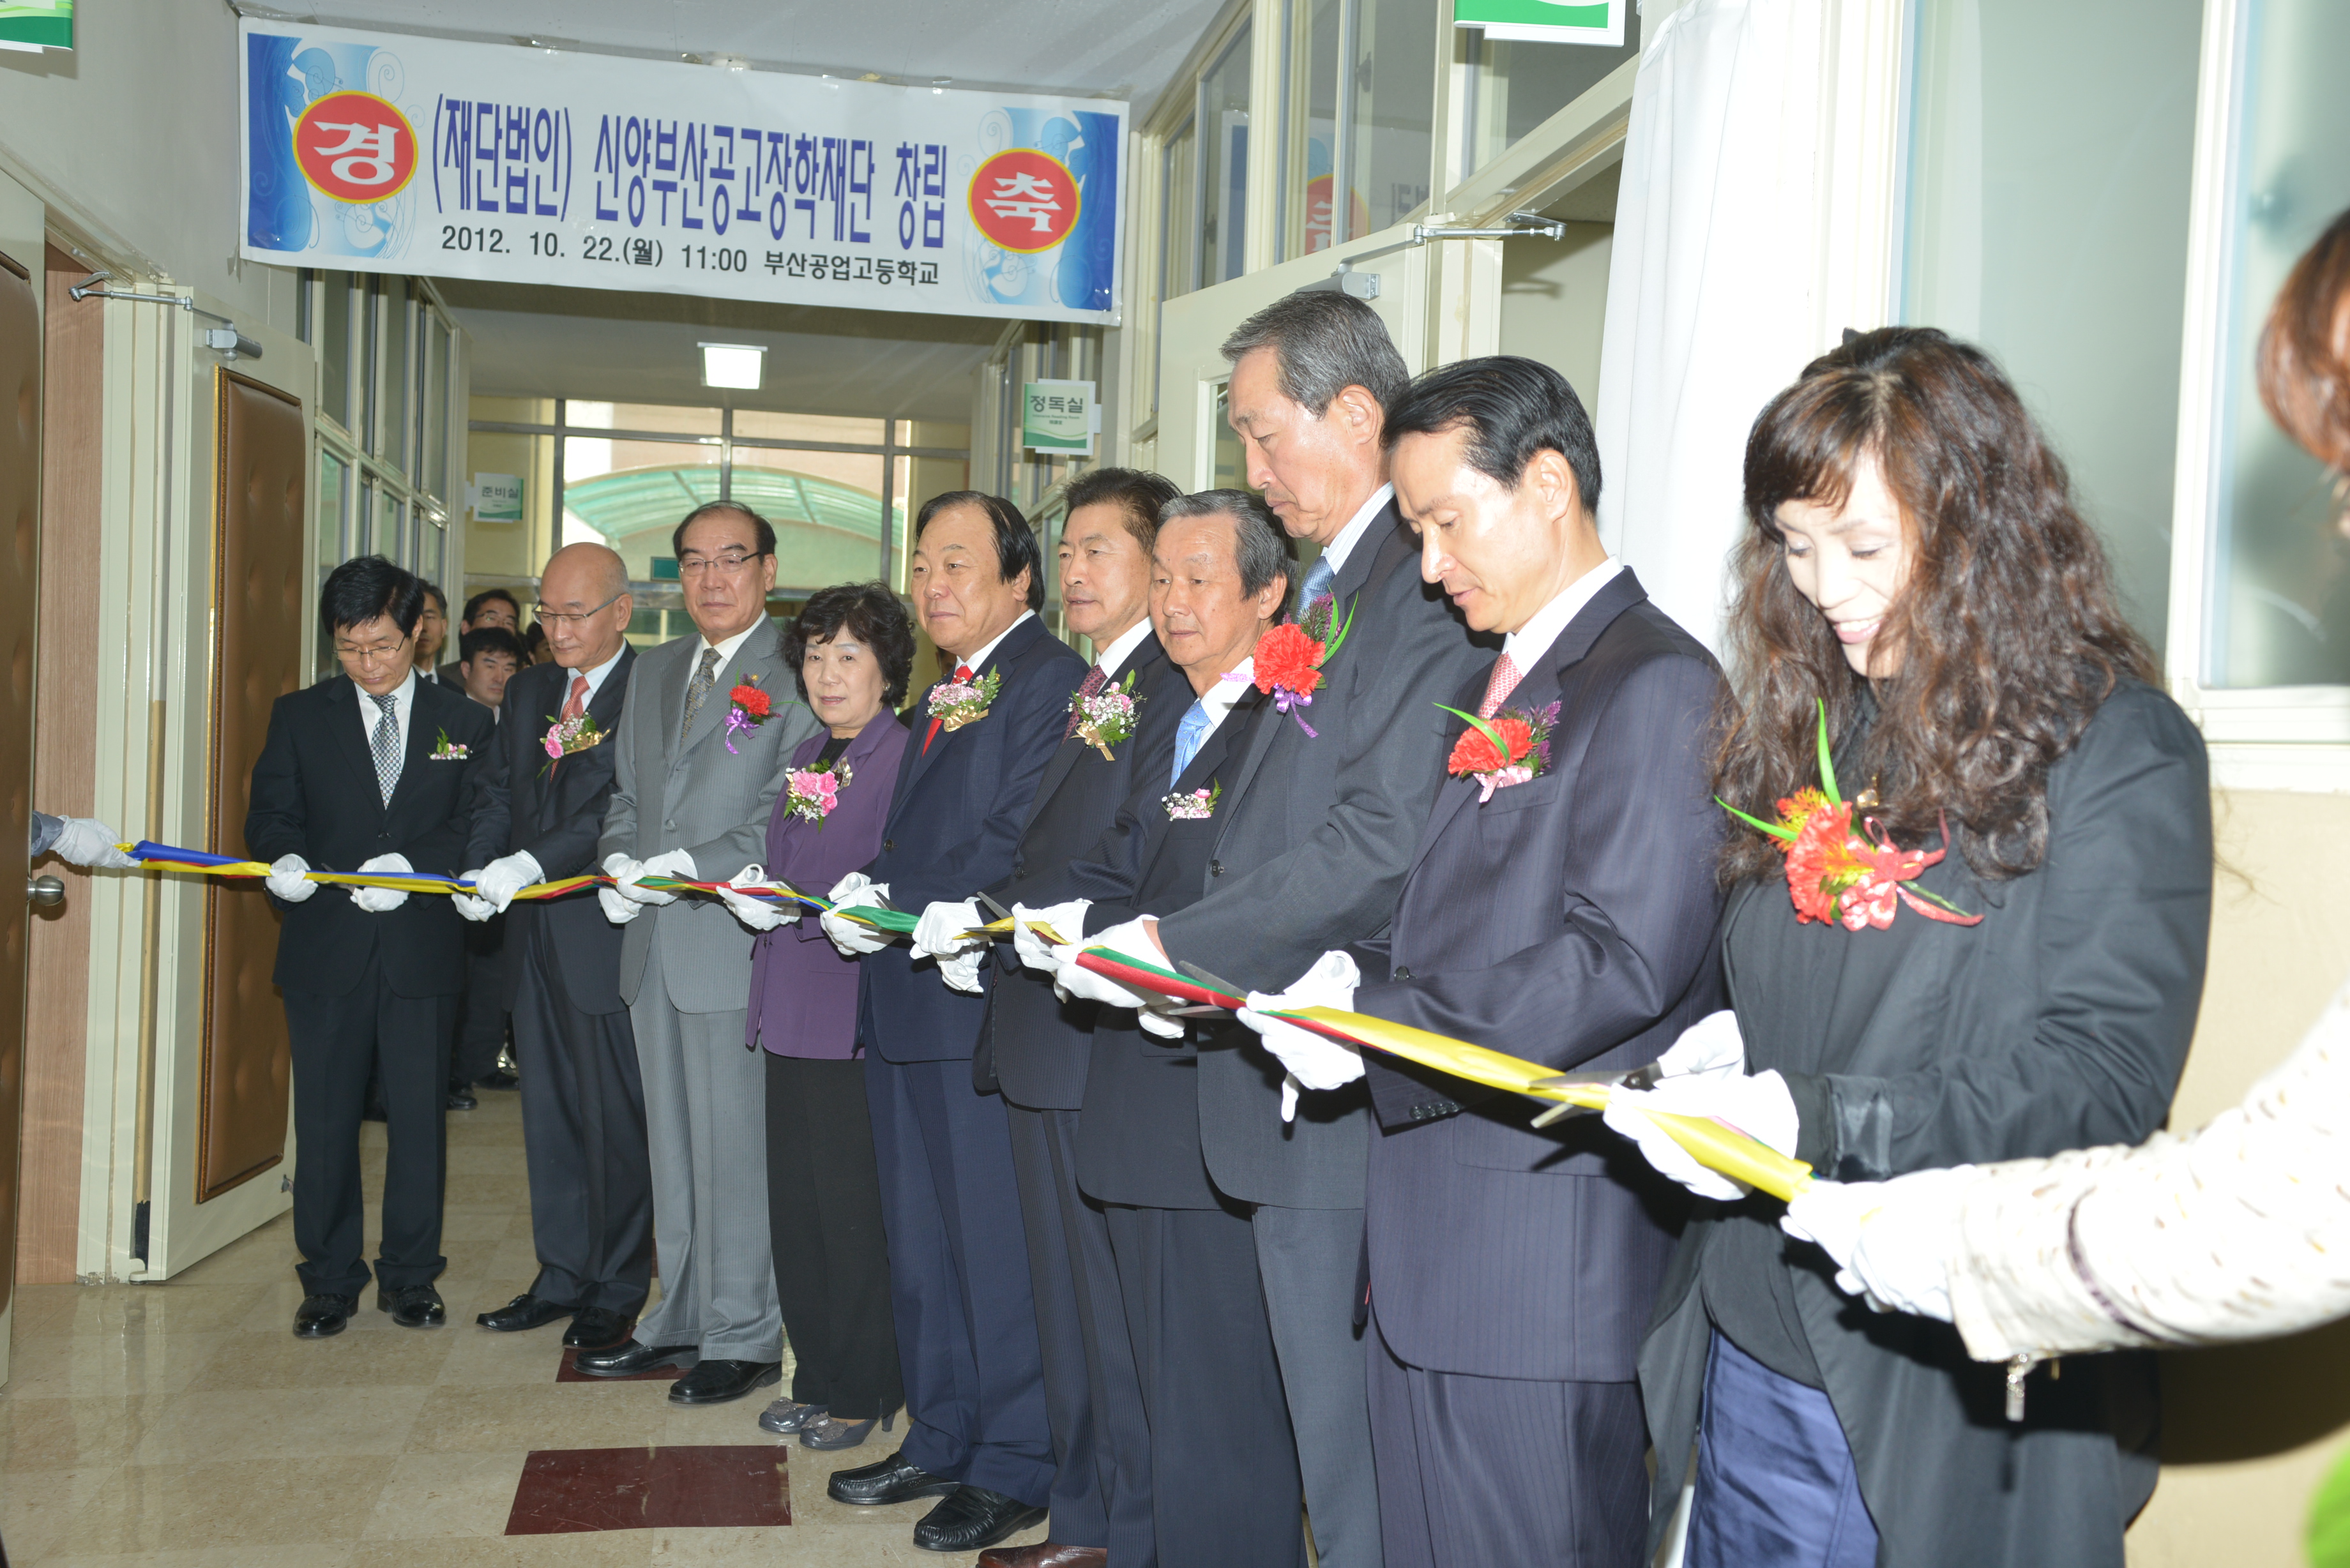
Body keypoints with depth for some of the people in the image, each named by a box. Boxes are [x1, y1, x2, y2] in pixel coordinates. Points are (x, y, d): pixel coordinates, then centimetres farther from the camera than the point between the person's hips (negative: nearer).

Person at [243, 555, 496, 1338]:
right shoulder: (300, 716, 9)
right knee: (325, 1119, 5)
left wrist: (414, 865, -18)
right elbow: (270, 811, 5)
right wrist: (284, 859, -17)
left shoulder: (465, 724, 6)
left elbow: (477, 829, -1)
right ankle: (329, 1280, 19)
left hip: (423, 949, -1)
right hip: (325, 949, 1)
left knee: (419, 1118, 5)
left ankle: (410, 1276, 19)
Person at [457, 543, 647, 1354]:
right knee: (549, 1114, 14)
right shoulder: (528, 691, 15)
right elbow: (496, 793, 15)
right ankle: (563, 1277, 27)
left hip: (608, 932, -7)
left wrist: (531, 863, -27)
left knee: (616, 1119, 2)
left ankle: (617, 1291, 15)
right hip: (534, 935, 7)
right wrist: (479, 871, -2)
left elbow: (623, 810, -20)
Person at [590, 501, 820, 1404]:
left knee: (737, 1145, 0)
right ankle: (684, 1319, 28)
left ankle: (745, 1337, 12)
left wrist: (686, 870, -18)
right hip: (654, 945, 7)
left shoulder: (797, 672, -7)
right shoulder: (653, 671, 18)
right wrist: (620, 864, 2)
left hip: (739, 936, -7)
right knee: (673, 1144, 15)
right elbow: (626, 794, 21)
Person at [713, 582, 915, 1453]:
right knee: (796, 1201, 12)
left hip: (857, 1010, -8)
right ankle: (818, 1377, 25)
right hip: (793, 1006, 8)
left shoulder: (903, 755, -9)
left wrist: (799, 911, -20)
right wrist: (752, 893, 5)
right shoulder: (808, 758, 17)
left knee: (853, 1204, 0)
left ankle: (865, 1390, 15)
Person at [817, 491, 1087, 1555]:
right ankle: (939, 1440, 31)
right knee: (921, 1241, 17)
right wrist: (863, 894, -1)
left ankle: (1014, 1469, 14)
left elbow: (1017, 841, -20)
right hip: (907, 998, 10)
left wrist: (893, 907, -15)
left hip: (982, 997, -9)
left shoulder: (1051, 679, -11)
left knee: (998, 1246, 0)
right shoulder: (944, 695, 19)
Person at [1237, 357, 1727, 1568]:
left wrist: (1377, 1023, -18)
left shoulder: (1655, 684, -13)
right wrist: (1352, 980, -2)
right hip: (1429, 1237, 9)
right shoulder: (1493, 691, 19)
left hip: (1550, 1238, -9)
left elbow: (1622, 963, -21)